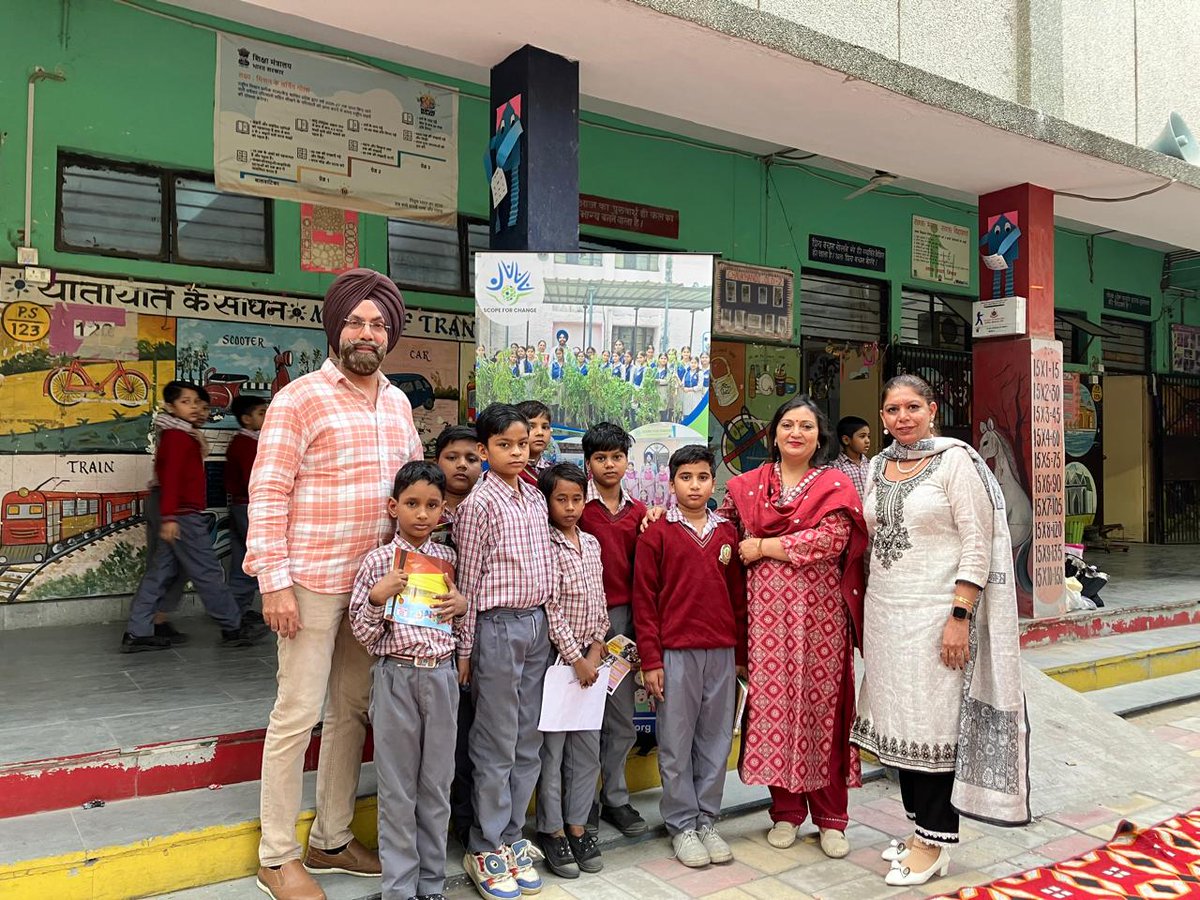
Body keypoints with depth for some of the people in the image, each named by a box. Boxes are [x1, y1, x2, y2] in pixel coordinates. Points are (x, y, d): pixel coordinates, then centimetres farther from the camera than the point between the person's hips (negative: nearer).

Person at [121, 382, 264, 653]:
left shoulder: (182, 434, 17)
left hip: (177, 515, 10)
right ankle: (234, 628, 6)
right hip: (184, 516, -10)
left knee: (159, 575, 11)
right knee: (208, 573, -2)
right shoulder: (178, 436, -13)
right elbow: (171, 478, -20)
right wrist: (169, 516, -24)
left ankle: (137, 634, 14)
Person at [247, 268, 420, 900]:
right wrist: (273, 582, -15)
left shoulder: (397, 403, 12)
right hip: (312, 583, -6)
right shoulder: (301, 398, -7)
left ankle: (332, 839, 30)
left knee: (353, 711, 14)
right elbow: (267, 493, -11)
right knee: (297, 715, 2)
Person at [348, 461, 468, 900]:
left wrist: (462, 605, -5)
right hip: (396, 675, -3)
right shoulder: (377, 561, -4)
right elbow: (362, 633, -4)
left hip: (442, 674, 3)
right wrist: (378, 596, -19)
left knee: (437, 784, 12)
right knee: (397, 788, 7)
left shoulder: (447, 558, 5)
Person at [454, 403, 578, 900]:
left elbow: (545, 572, 12)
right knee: (496, 746, 4)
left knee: (528, 744, 13)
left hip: (536, 624, 7)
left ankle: (511, 838, 28)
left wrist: (564, 640, 11)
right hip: (497, 625, -6)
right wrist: (465, 649, -8)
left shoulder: (536, 498, 9)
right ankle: (484, 850, 20)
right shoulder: (480, 504, -10)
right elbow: (467, 583, -9)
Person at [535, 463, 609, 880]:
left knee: (587, 748, 11)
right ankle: (552, 831, 17)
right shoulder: (544, 545, -9)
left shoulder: (592, 542, 10)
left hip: (590, 656, 6)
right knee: (552, 747, 3)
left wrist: (595, 650, 1)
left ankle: (577, 825, 24)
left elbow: (599, 600, 12)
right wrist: (575, 657, -12)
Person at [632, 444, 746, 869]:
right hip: (675, 653, -3)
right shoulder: (656, 533, -3)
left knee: (716, 739, 11)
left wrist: (741, 650, 10)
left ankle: (706, 820, 26)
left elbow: (738, 595, 12)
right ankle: (682, 825, 21)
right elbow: (644, 599, -5)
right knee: (676, 743, 6)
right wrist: (650, 660, -8)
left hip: (722, 653, 4)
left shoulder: (727, 533, 8)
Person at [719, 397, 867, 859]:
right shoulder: (747, 485, 11)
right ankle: (785, 811, 20)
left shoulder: (834, 484, 4)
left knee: (822, 705, 2)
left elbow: (831, 539, -12)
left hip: (819, 611, -2)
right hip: (766, 610, 2)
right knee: (772, 703, 3)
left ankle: (831, 818, 17)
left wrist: (762, 547, -8)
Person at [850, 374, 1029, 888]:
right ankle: (920, 825, 25)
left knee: (933, 721, 0)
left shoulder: (956, 460, -7)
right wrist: (866, 613, 14)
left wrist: (960, 616, -18)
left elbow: (978, 544, -12)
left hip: (937, 613, -6)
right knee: (899, 719, 11)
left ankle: (935, 841, 13)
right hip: (884, 611, 6)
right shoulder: (878, 466, 11)